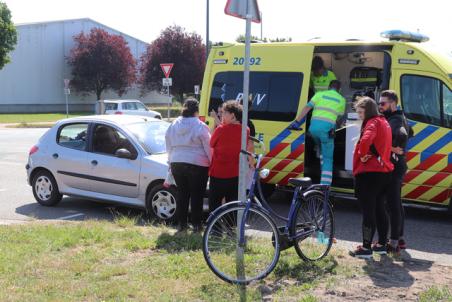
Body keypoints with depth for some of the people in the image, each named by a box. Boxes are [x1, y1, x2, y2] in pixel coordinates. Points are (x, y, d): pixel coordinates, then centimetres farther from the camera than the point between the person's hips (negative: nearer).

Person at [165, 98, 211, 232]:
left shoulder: (173, 125, 7)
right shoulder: (200, 127, -9)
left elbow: (169, 147, 15)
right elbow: (208, 148, -8)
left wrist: (172, 161, 25)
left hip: (176, 164, 5)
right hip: (197, 165, -5)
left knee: (182, 194, 13)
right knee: (196, 196, 5)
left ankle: (181, 223, 17)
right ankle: (196, 224, 9)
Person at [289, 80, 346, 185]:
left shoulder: (320, 94, 15)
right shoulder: (341, 100, 17)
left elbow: (307, 108, 6)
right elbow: (340, 116, 17)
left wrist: (297, 122, 5)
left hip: (314, 126, 2)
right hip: (327, 128, -2)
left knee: (322, 149, 32)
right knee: (328, 158, 4)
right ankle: (325, 185, -4)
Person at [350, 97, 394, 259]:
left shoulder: (372, 123, -14)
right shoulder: (384, 122, 16)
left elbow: (365, 140, -34)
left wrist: (362, 156, -18)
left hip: (369, 173, -10)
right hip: (384, 171, 10)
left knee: (368, 211, -5)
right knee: (379, 209, 17)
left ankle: (366, 248, -1)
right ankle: (381, 244, 25)